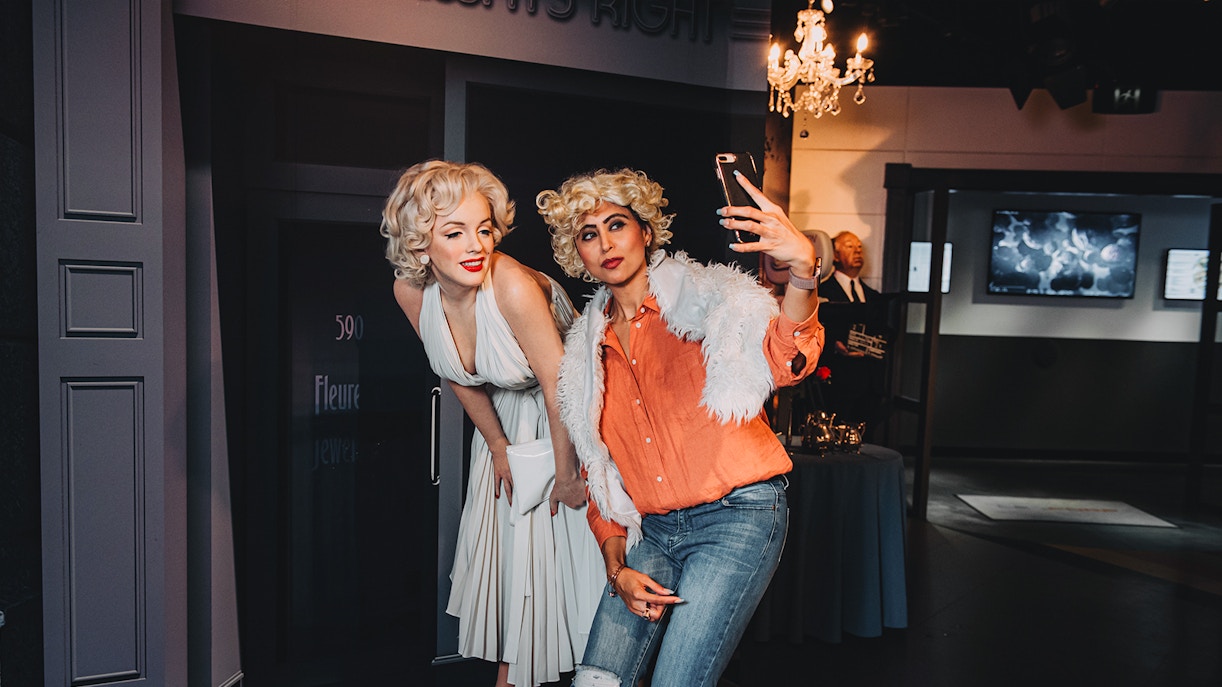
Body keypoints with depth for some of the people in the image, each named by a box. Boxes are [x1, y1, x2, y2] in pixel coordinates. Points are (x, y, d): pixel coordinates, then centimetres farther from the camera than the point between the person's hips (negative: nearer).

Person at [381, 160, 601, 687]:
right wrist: (498, 445, 5)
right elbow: (461, 379, -1)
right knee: (505, 539, 12)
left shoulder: (513, 286, -35)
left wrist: (566, 471, -15)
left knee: (571, 540, -1)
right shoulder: (410, 291, -16)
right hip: (508, 418, 5)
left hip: (571, 412, -5)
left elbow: (558, 383, -25)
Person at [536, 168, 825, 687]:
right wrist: (617, 566, 4)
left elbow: (783, 361, -24)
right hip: (650, 531, 5)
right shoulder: (587, 350, 11)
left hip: (737, 516, -4)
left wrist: (802, 271, -44)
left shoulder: (706, 298, -4)